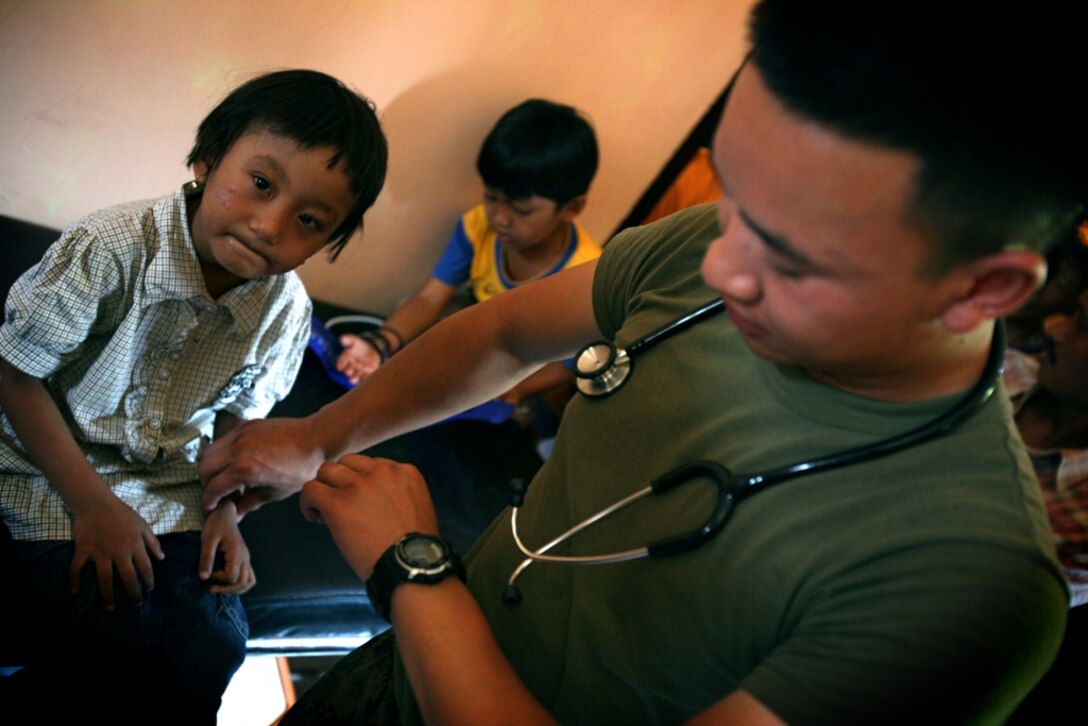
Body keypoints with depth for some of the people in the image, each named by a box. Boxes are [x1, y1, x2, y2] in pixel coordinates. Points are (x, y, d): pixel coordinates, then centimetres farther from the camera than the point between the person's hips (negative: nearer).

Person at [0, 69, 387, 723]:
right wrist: (92, 502, -16)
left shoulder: (287, 309, -9)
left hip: (171, 485, 4)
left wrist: (224, 510, -7)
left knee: (211, 655, -8)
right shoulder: (112, 247, -23)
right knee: (130, 655, -20)